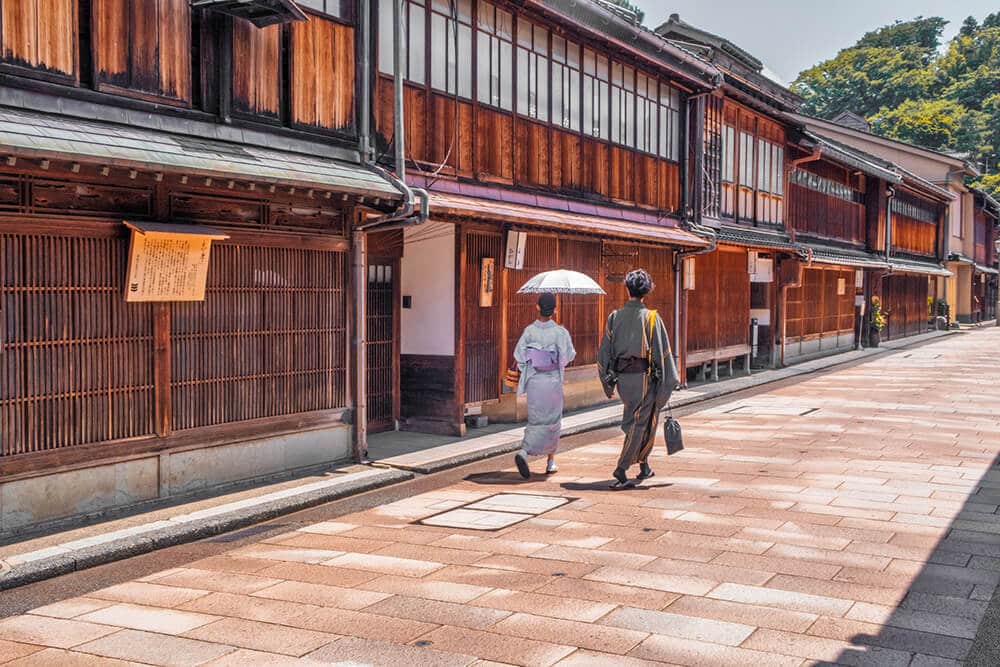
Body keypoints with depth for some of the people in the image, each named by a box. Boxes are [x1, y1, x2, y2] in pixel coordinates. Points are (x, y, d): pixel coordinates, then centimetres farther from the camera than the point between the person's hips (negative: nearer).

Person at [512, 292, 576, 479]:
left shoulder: (529, 330, -6)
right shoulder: (560, 332, -10)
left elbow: (518, 354, -7)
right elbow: (569, 355, -8)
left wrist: (529, 367, 10)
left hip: (533, 381, 2)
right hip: (553, 381, -2)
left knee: (535, 420, 9)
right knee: (552, 421, 14)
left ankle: (524, 453, -14)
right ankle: (551, 462, 20)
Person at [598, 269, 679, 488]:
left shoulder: (614, 317, 3)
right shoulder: (651, 318, -8)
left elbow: (604, 351, 5)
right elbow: (662, 351, -9)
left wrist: (608, 383, 14)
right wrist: (667, 381, -2)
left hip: (622, 377, 4)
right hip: (643, 376, -4)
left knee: (634, 422, 20)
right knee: (640, 424, 1)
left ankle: (644, 465, 28)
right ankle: (621, 470, -7)